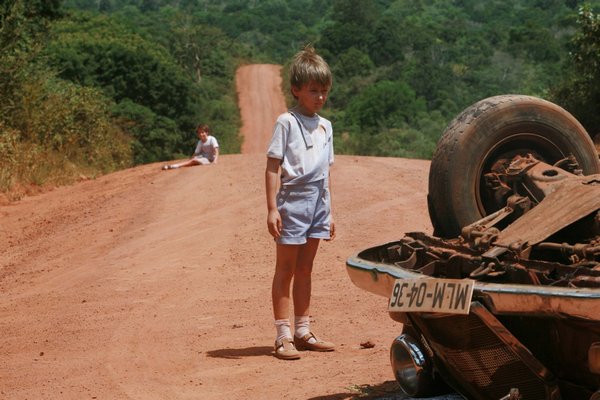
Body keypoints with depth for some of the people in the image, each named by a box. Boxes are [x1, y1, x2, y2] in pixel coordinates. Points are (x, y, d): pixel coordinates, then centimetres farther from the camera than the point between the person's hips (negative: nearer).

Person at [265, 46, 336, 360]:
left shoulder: (325, 126, 14)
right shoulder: (287, 122, -6)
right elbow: (273, 167, -9)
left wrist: (329, 211, 18)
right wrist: (272, 208, -15)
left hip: (317, 202, 6)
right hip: (293, 199, -6)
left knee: (305, 269, 12)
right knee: (286, 269, -2)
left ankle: (302, 332, 17)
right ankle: (283, 336, -1)